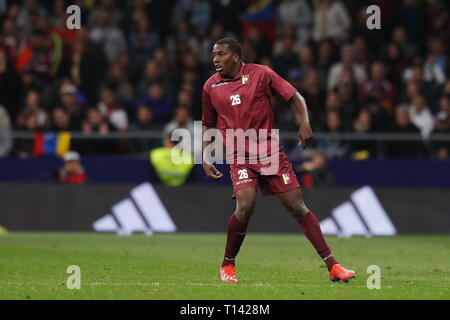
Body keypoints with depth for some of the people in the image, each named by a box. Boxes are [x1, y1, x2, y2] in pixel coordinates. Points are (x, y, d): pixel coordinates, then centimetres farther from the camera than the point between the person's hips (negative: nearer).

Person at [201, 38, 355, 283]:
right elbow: (208, 125, 18)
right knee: (245, 205, -22)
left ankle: (332, 266, -1)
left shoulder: (261, 74, -1)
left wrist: (304, 122, -13)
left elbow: (294, 97, 3)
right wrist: (206, 159, 8)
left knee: (298, 207, -4)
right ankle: (227, 265, -2)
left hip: (271, 151, 0)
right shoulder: (210, 87, 6)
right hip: (239, 158, 1)